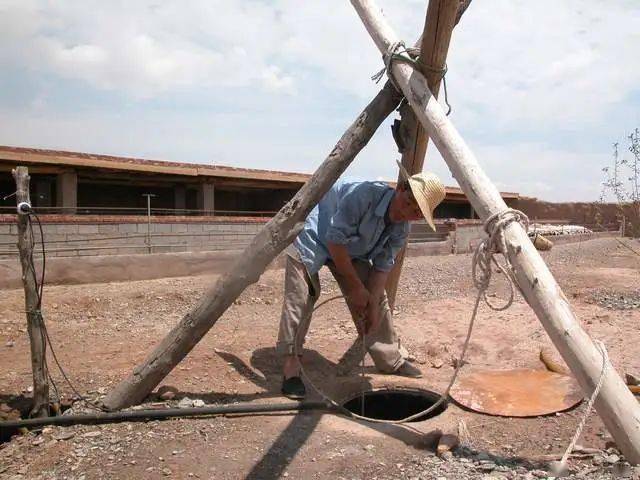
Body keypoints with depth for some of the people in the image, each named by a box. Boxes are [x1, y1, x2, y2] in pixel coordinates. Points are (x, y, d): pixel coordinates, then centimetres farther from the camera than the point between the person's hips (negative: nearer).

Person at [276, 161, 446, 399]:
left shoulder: (401, 230, -13)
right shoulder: (363, 194, -37)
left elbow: (383, 266, -9)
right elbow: (335, 241, -33)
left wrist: (372, 302, -23)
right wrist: (356, 287, -26)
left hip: (350, 249, 7)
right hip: (312, 235, -7)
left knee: (376, 296, 2)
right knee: (302, 296, -21)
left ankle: (391, 359, 16)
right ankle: (290, 366, -11)